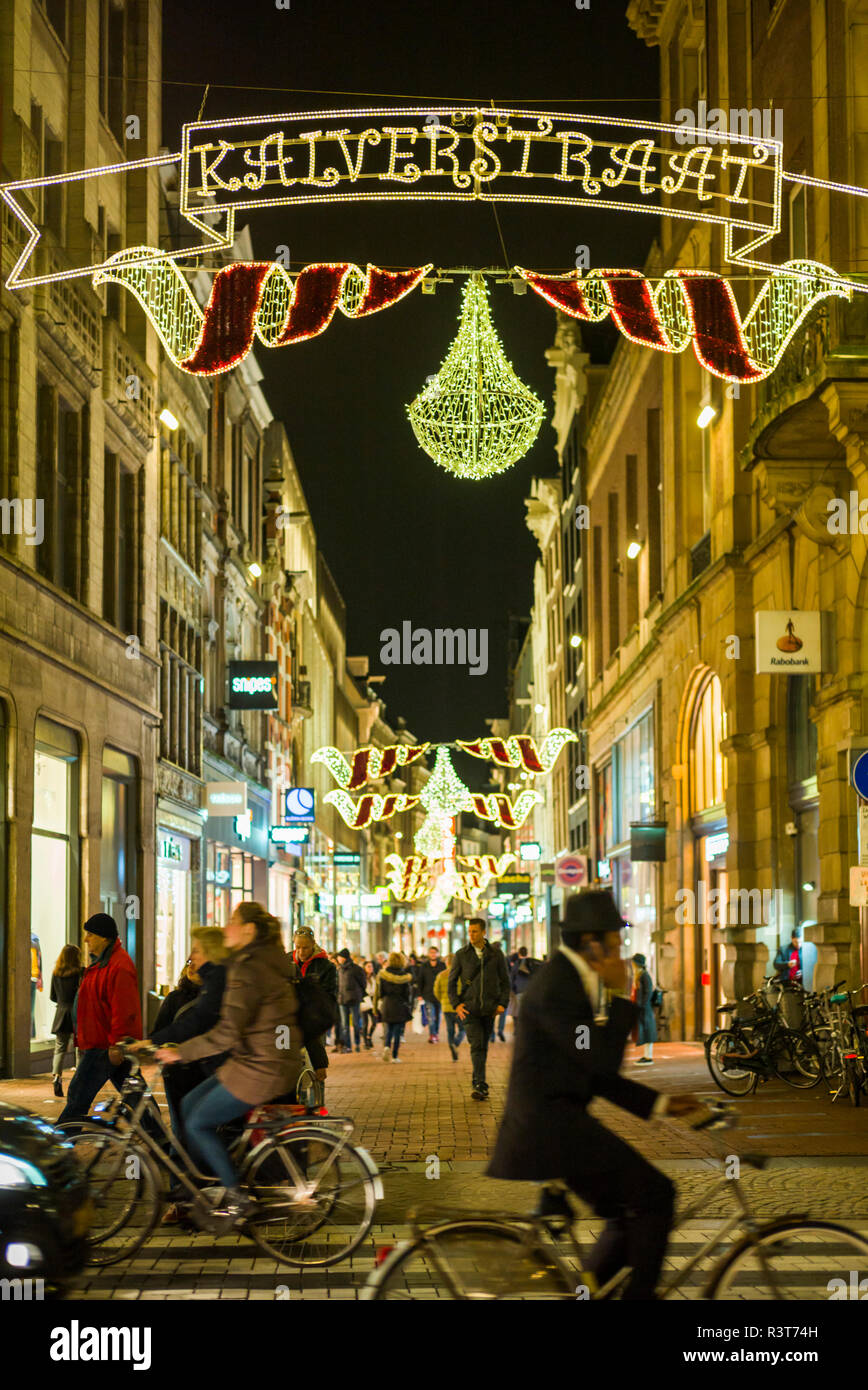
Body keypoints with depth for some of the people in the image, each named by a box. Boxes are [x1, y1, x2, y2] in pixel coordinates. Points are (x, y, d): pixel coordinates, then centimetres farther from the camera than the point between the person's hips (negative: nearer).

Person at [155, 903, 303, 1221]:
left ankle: (238, 1198, 5)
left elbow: (227, 1033, -25)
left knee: (198, 1123, 0)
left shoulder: (248, 969, -19)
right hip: (272, 1061, 10)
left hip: (261, 1069, -10)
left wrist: (180, 1052, -16)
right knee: (189, 1105, 15)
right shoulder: (269, 961, 12)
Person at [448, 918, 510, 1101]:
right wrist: (456, 1004, -4)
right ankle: (480, 1086, -18)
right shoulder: (461, 955, 5)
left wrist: (503, 1003, -2)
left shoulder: (496, 955, 6)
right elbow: (452, 981, 8)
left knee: (483, 1046, 8)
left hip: (489, 1009, 1)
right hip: (469, 1008, -1)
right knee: (476, 1046, -12)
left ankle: (478, 1084, 18)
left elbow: (505, 981, 10)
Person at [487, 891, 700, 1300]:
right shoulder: (555, 987, -16)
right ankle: (638, 1293, -3)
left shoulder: (571, 980, 15)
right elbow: (602, 1059, -20)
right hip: (550, 1124, -10)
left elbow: (597, 1075, 19)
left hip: (550, 1124, 10)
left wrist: (660, 1103, 15)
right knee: (656, 1194, -10)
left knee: (629, 1212, 15)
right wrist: (619, 995, -12)